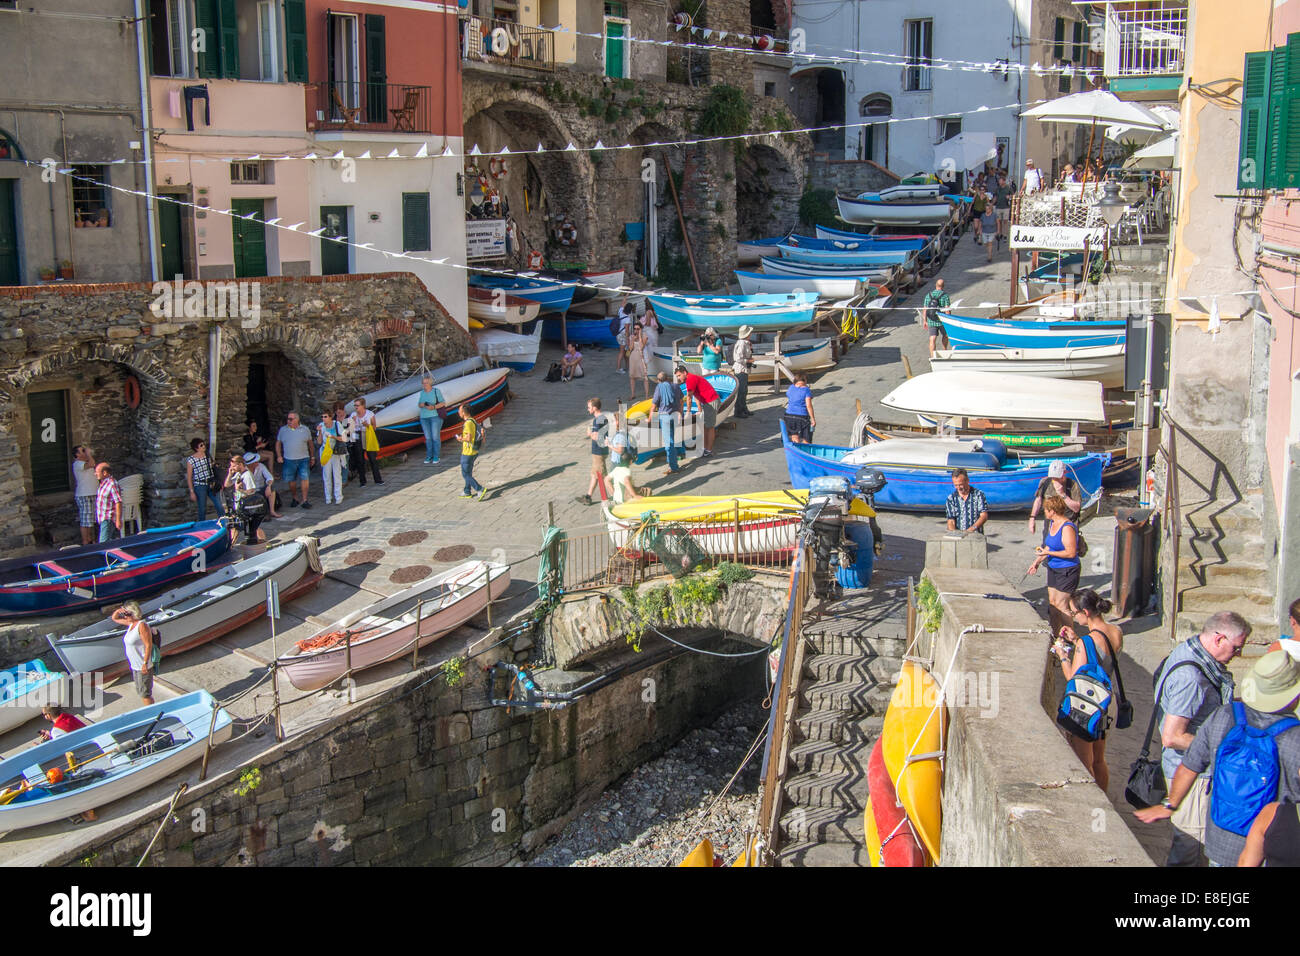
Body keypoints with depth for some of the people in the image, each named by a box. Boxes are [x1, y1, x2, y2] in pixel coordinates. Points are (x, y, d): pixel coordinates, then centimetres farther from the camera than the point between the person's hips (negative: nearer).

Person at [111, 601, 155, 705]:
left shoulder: (142, 625, -20)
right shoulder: (131, 623, 7)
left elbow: (148, 645, -23)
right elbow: (114, 618, 21)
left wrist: (145, 664, -26)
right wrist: (119, 611, -3)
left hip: (143, 667, -9)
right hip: (135, 666, 9)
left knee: (145, 693, -4)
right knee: (140, 691, 18)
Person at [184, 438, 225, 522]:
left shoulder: (208, 455, 5)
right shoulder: (190, 460, -9)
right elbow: (189, 478, -6)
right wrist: (192, 492, -9)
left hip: (211, 485, 4)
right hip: (200, 486, -4)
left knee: (220, 507, 2)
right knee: (202, 510, 3)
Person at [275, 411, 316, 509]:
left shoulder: (305, 429, 5)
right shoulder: (283, 430, 6)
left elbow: (310, 444, 12)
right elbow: (278, 443, 13)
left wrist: (312, 457, 12)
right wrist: (279, 456, 1)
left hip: (303, 459, -1)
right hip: (289, 460, 1)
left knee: (304, 479, -8)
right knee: (291, 481, 6)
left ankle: (304, 500, -3)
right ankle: (294, 499, 22)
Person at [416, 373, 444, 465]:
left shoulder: (436, 391, -1)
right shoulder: (422, 393, 12)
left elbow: (443, 402, -2)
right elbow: (419, 405, 17)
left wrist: (434, 407, -17)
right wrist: (421, 405, -7)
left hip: (435, 416, -4)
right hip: (424, 417, 4)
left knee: (435, 437, -4)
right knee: (428, 438, 4)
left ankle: (436, 456, 3)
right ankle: (429, 456, 10)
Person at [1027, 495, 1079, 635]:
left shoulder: (1067, 527, -21)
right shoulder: (1052, 523, 8)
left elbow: (1071, 553, -24)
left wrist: (1048, 553, -21)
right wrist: (1037, 561, 18)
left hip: (1067, 571, -9)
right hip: (1053, 568, 9)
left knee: (1061, 605, -6)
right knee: (1052, 602, 11)